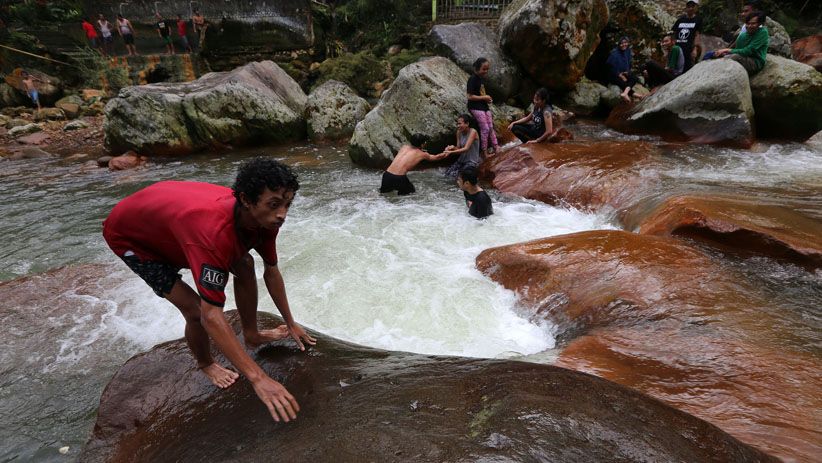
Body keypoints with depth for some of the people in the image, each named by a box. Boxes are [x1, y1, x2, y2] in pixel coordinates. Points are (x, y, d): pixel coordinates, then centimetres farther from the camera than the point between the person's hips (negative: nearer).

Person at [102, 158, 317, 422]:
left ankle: (251, 335, 23)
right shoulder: (214, 231, -46)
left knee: (244, 266, 2)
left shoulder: (264, 216, -22)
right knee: (196, 310, -16)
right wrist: (258, 378, -47)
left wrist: (290, 324, -1)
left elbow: (271, 272, -6)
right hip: (129, 236, -7)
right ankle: (205, 364, 16)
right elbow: (210, 315, -47)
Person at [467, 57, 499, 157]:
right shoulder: (472, 79, -15)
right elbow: (470, 97, -20)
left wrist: (488, 99, 4)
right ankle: (484, 152, 3)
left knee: (491, 127, 9)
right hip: (475, 107, -8)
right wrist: (484, 97, -14)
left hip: (484, 106, 8)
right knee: (485, 129, -8)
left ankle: (495, 148, 15)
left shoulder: (482, 78, 11)